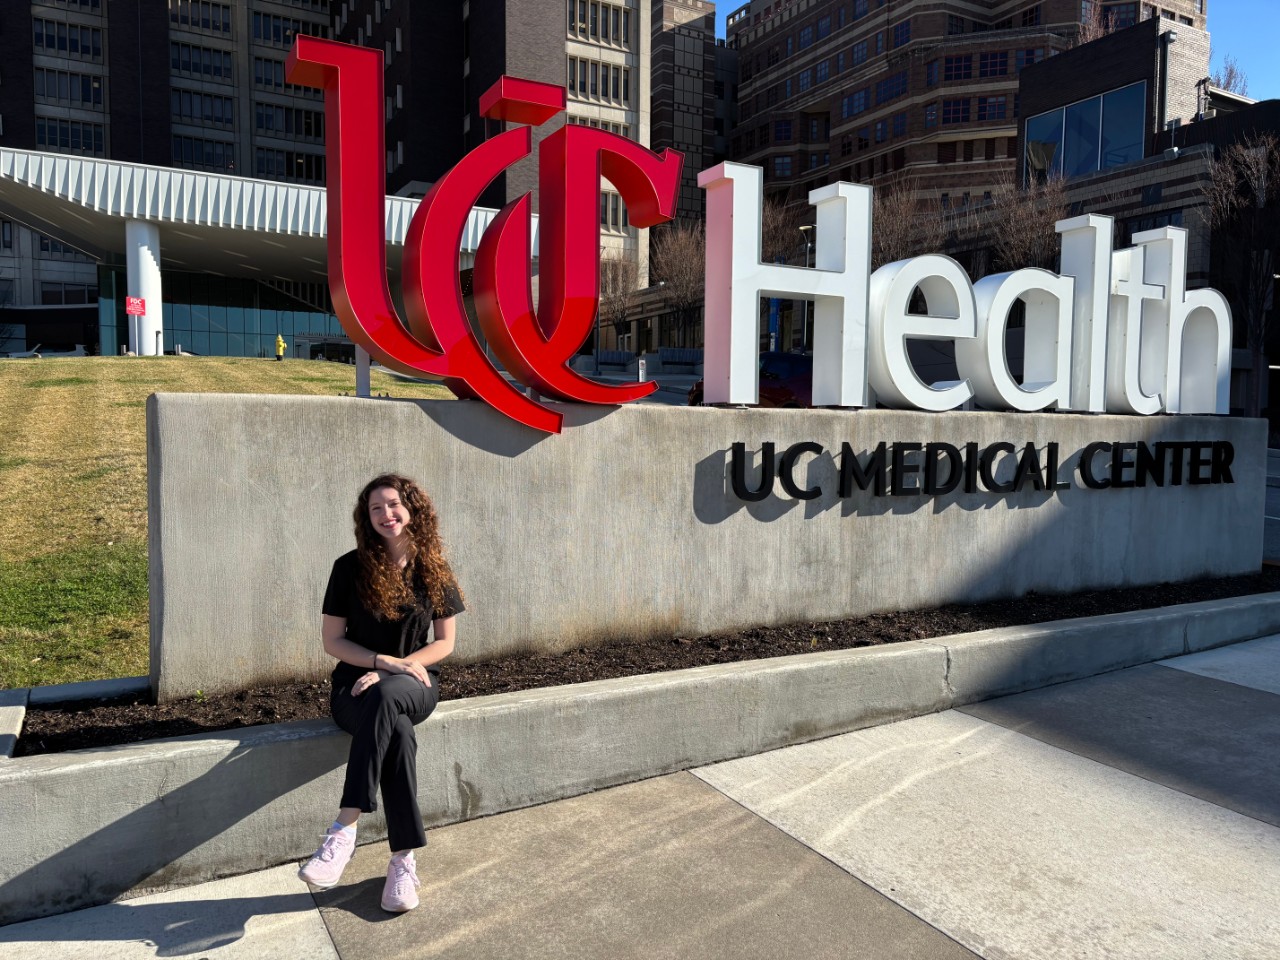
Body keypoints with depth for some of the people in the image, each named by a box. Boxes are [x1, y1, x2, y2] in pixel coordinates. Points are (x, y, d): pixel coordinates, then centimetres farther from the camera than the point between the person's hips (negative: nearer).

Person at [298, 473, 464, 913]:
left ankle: (344, 829, -35)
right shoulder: (351, 568, -2)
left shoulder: (434, 571, 3)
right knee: (398, 733, -36)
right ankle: (404, 860, -28)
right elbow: (332, 640, 0)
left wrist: (390, 673, -11)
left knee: (386, 696, -38)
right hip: (356, 685, 0)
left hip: (414, 684, 1)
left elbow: (444, 643, 4)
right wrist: (386, 661, -15)